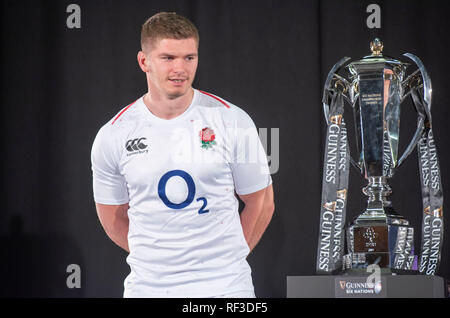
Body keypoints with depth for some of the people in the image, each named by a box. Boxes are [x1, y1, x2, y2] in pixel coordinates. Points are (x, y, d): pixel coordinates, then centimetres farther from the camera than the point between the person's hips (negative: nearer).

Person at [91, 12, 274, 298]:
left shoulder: (233, 121, -3)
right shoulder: (112, 137, -1)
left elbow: (261, 202, 6)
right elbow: (114, 219, 10)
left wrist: (227, 257, 3)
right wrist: (156, 259, 7)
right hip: (147, 286, 1)